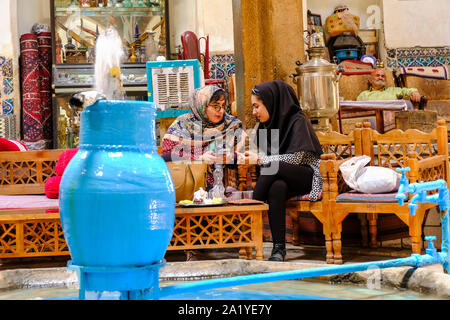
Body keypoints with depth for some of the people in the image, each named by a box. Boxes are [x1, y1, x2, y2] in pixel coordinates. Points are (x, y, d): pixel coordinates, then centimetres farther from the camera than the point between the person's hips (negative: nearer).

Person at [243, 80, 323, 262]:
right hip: (280, 178, 5)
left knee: (272, 168, -33)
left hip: (307, 177, -5)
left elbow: (296, 158, -19)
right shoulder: (266, 125, 10)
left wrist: (260, 159, -15)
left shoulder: (298, 121, -11)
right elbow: (266, 156, 15)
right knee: (277, 188, -33)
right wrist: (252, 157, -7)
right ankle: (278, 247, -34)